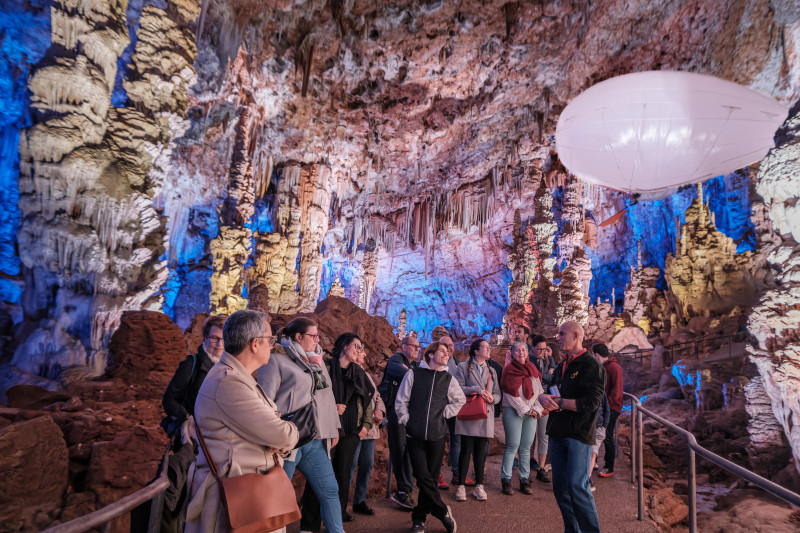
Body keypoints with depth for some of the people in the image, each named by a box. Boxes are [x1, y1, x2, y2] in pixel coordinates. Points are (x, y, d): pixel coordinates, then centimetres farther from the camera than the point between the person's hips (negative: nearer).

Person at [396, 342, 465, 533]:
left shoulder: (449, 379, 9)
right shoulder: (414, 374, 2)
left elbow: (460, 401, 22)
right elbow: (400, 402, 5)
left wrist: (445, 413, 10)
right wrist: (408, 422, -1)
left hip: (437, 435, 2)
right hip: (415, 435, -2)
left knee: (430, 478, 6)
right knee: (423, 477, -8)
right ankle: (443, 512, 10)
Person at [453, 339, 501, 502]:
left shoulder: (491, 371, 18)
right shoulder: (464, 367, 2)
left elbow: (497, 393, 16)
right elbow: (458, 387, -7)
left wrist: (492, 398, -7)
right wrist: (477, 390, -15)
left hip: (485, 416, 4)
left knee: (481, 451, 6)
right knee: (466, 450, -3)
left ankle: (479, 486, 16)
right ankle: (461, 486, 7)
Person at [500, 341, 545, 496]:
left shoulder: (532, 369, 13)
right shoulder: (509, 370, -2)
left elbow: (538, 391, 11)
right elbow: (511, 394, -7)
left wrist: (536, 409, -2)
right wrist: (525, 410, -9)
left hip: (531, 412, 5)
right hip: (513, 411, -4)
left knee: (526, 448, 5)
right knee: (512, 446, -5)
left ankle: (525, 480, 12)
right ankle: (506, 480, 4)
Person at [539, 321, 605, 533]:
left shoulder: (591, 365, -8)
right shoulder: (562, 366, 18)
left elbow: (591, 402, -17)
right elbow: (547, 391, 17)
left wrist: (558, 402, -13)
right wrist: (543, 397, -7)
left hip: (579, 434, -8)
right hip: (558, 432, 8)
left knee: (577, 487, -9)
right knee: (560, 488, 11)